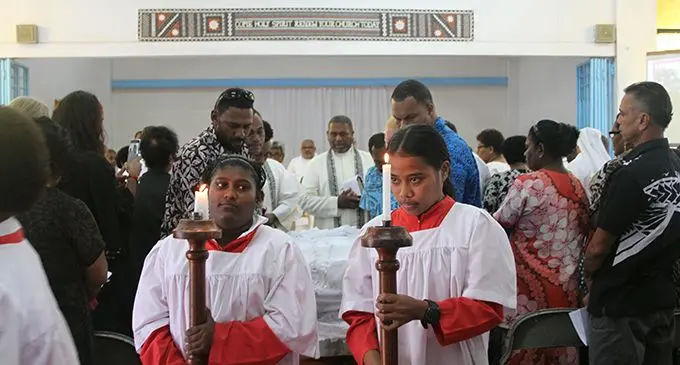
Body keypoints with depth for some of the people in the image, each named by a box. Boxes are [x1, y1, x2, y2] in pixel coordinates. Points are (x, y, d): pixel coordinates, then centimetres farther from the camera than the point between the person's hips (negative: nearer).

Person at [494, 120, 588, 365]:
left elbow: (500, 224, -4)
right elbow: (584, 234, 12)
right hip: (567, 287, 6)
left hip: (531, 285, -6)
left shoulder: (527, 184, -13)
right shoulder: (578, 186, 7)